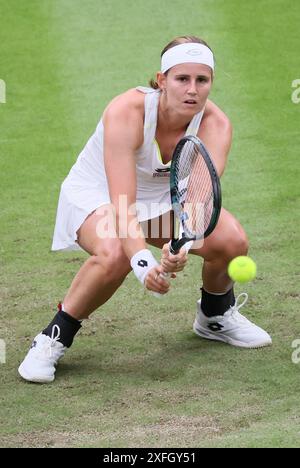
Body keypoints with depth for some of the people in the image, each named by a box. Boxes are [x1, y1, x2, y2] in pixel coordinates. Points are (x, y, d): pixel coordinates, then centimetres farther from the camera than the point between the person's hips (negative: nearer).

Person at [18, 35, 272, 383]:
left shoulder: (215, 125, -23)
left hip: (165, 195, 4)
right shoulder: (126, 113, -34)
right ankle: (54, 338, -13)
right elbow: (122, 204, -40)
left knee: (231, 240, -20)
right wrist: (142, 261, -56)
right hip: (97, 194, -4)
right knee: (114, 255, -37)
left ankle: (215, 316, 13)